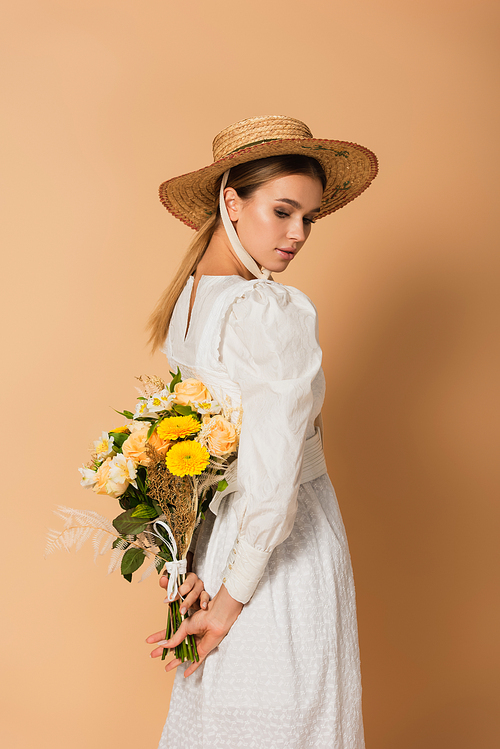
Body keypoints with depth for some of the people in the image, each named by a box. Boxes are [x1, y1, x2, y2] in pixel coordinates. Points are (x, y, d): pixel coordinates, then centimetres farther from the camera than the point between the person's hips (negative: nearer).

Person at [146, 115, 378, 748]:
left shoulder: (186, 297, 2)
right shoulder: (276, 313, -24)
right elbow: (270, 480, -27)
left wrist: (188, 559, 2)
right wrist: (233, 597, -16)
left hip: (213, 531, 8)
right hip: (285, 549, -8)